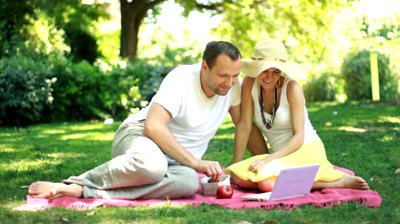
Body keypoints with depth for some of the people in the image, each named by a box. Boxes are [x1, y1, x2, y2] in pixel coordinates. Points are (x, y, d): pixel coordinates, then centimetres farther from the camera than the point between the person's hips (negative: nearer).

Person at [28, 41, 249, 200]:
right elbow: (153, 126, -28)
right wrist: (195, 163, -30)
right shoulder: (181, 78, -18)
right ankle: (75, 182, -24)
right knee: (152, 163, -44)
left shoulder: (231, 83, -2)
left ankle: (82, 190, -34)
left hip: (176, 159, 5)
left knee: (188, 181, -35)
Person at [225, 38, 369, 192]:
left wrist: (268, 159, -26)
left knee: (266, 181, -32)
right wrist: (235, 166, -8)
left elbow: (299, 136, -15)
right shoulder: (249, 84, -4)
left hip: (308, 150, -5)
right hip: (281, 155, 6)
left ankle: (336, 180, -15)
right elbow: (244, 126, -5)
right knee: (237, 177, -19)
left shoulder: (292, 88, -14)